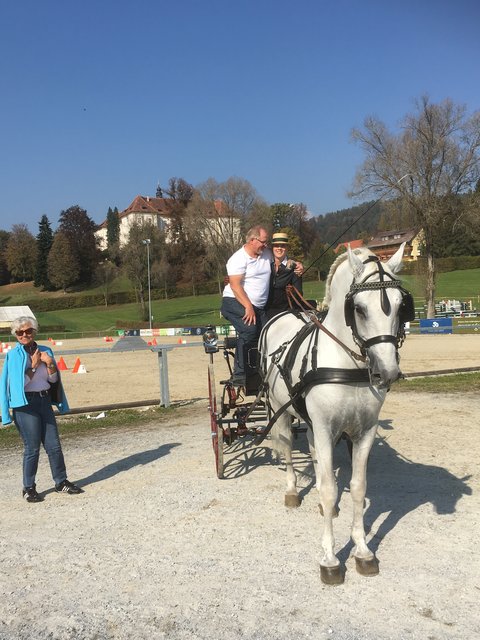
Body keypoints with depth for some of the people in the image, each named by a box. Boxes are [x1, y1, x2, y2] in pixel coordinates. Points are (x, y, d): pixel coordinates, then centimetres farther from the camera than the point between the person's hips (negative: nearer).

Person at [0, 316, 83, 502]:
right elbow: (20, 382, -11)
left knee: (54, 445, 7)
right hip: (25, 404, -4)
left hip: (44, 401, 4)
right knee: (32, 448, 0)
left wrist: (50, 364, -7)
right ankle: (28, 488, 14)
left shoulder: (45, 351, 8)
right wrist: (34, 365, -11)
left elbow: (53, 379, 10)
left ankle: (61, 482, 19)